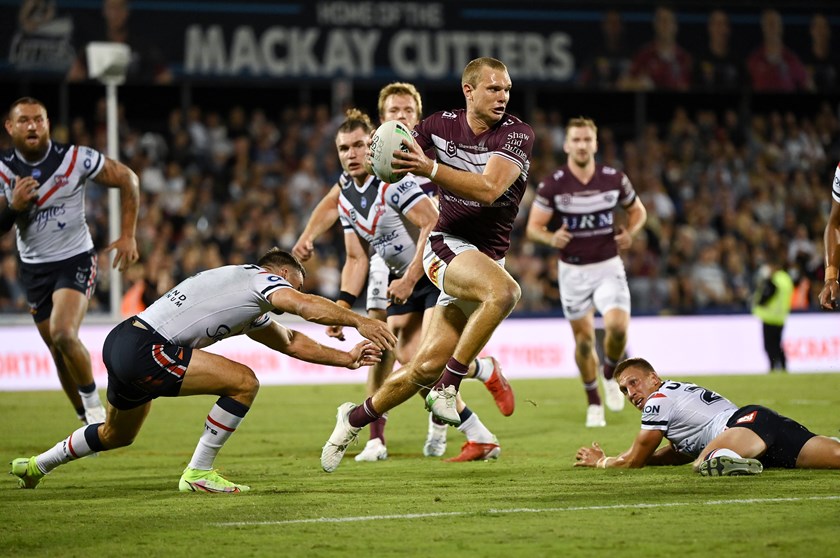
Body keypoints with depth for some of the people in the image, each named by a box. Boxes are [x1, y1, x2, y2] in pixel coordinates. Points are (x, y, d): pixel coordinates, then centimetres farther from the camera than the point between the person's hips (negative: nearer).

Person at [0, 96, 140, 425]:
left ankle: (93, 404, -4)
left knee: (63, 334, -25)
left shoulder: (75, 158, -13)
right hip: (34, 267, 4)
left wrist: (128, 235, -3)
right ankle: (89, 422, 22)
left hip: (75, 260, -4)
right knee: (59, 351, 6)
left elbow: (128, 180, -1)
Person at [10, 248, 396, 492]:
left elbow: (291, 342, 32)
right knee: (243, 382, -13)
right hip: (143, 347, -10)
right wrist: (359, 321, -19)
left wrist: (347, 358, 28)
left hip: (122, 346, 10)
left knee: (117, 436, 32)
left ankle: (37, 464, 47)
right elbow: (308, 307, -19)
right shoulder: (261, 278, -3)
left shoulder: (253, 317, 24)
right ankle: (198, 473, -4)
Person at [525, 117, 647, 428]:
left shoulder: (614, 180, -4)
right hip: (572, 270, 0)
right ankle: (594, 405, 21)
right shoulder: (552, 185, -8)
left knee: (617, 326, -20)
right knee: (584, 338, 4)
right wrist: (550, 238, -27)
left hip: (608, 266, 0)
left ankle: (610, 376, 11)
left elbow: (638, 210, 13)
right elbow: (533, 228, -4)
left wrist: (630, 233, -8)